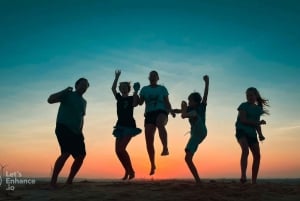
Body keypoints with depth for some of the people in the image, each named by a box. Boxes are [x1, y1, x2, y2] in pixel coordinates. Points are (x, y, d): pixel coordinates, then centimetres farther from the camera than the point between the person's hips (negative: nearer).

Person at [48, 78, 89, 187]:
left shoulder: (83, 102, 21)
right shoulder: (68, 94, 1)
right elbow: (50, 100, -12)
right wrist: (64, 91, -18)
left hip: (76, 131, 7)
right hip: (63, 128, -7)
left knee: (81, 155, 0)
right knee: (66, 153, -23)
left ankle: (69, 181, 13)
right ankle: (53, 181, -15)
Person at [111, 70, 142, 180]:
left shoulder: (131, 98, -2)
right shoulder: (119, 98, 13)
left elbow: (135, 104, -23)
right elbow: (113, 88, 5)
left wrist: (136, 91, -28)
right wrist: (117, 77, 0)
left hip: (129, 126, -7)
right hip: (120, 126, 7)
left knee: (121, 149, -17)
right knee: (118, 150, 2)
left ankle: (130, 171, -2)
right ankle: (127, 171, 15)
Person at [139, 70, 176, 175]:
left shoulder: (162, 88, 12)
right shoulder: (144, 89, 16)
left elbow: (167, 102, 7)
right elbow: (140, 102, 6)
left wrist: (171, 111, -11)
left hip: (161, 112, -2)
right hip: (149, 114, 2)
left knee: (160, 123, -41)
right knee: (149, 141, -3)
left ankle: (165, 148, -50)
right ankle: (153, 165, 12)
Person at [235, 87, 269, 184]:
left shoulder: (258, 109, 16)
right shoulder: (244, 106, -1)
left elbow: (257, 124, 18)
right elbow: (243, 120, -13)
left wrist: (260, 135, 4)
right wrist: (259, 122, -16)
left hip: (252, 133, 6)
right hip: (242, 131, -6)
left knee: (257, 156, -1)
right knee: (245, 150, -30)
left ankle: (254, 181, 7)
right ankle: (243, 176, -35)